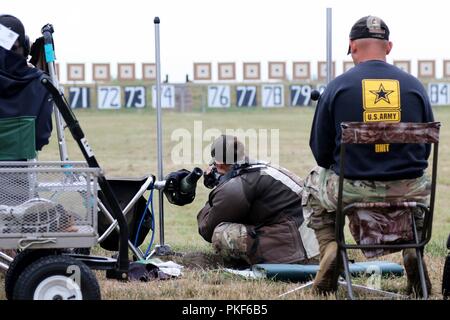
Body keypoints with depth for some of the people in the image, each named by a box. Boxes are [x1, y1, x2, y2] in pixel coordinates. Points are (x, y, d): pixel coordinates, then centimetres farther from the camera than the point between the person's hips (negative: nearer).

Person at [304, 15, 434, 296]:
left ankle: (330, 248, 10)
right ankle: (412, 249, 15)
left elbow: (320, 151, 2)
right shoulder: (414, 86, 2)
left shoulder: (337, 86, -4)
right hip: (407, 192, 1)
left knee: (314, 182, 32)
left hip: (351, 190, -1)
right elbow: (427, 147, 10)